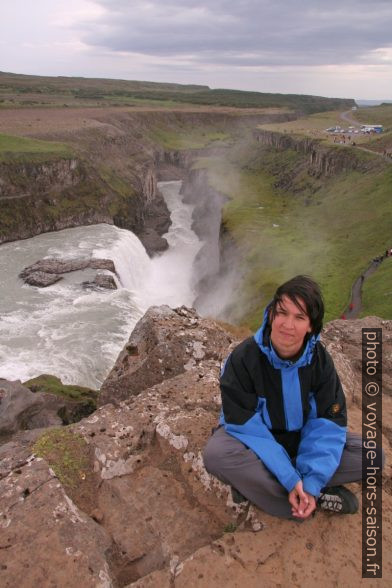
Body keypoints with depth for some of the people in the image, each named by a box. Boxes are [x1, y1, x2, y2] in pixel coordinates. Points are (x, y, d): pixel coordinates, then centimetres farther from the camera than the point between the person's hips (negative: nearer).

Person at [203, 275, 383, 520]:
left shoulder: (320, 360, -14)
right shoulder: (244, 358, -24)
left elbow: (329, 422, -14)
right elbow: (246, 426, -24)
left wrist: (311, 481, -25)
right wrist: (290, 479, -29)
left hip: (301, 440, 3)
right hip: (256, 442, -2)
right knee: (217, 454, -35)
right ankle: (319, 499, -20)